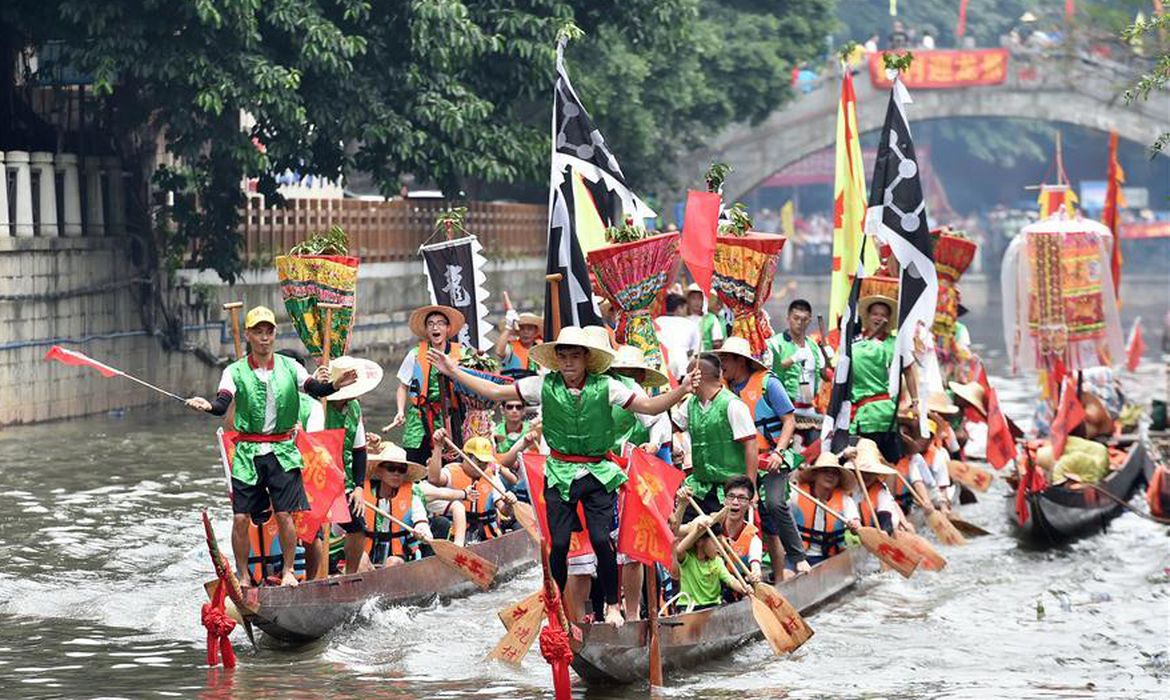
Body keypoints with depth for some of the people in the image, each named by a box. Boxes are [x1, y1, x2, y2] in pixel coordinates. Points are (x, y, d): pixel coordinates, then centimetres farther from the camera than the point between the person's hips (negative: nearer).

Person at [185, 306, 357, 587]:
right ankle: (243, 576, 11)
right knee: (240, 518, -3)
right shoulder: (236, 372, 0)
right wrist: (208, 406, -36)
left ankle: (288, 571, 12)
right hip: (248, 452, 0)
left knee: (284, 513, -6)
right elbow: (222, 403, -13)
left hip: (282, 450, 0)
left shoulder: (289, 367, 5)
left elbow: (312, 388, -7)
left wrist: (333, 386, -28)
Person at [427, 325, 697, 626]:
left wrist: (682, 390, -18)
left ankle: (612, 605, 6)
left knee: (601, 539, -10)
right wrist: (453, 372, 0)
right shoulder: (544, 386, -2)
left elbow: (650, 406, -3)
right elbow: (495, 392, 2)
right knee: (559, 543, -3)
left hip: (598, 473, -1)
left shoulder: (605, 387, -4)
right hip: (560, 473, 1)